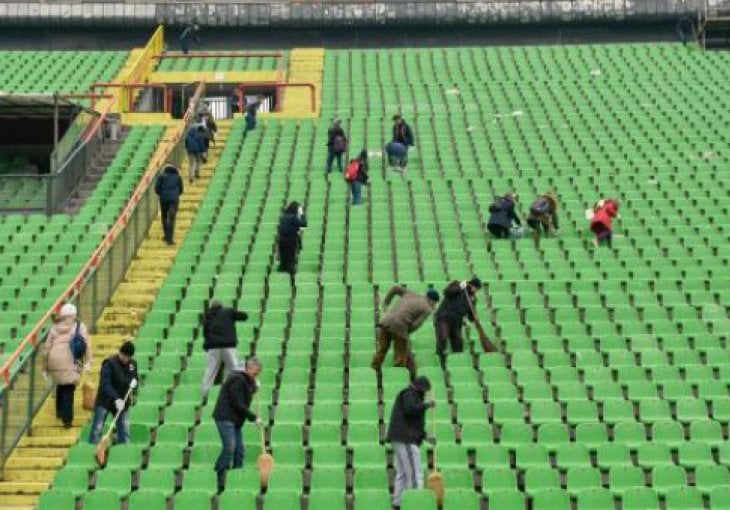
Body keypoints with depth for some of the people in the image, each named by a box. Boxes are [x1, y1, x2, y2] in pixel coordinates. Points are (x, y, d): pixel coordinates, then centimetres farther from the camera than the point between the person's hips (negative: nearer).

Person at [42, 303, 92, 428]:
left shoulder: (54, 327, 12)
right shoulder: (80, 327, 4)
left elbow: (46, 347, 12)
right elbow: (87, 346, -3)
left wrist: (45, 367, 18)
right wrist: (87, 363, 0)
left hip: (54, 362, 3)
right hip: (70, 364, -3)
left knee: (60, 386, 23)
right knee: (68, 390, 0)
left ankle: (60, 412, 31)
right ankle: (67, 419, -6)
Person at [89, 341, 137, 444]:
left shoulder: (133, 364, 2)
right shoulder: (109, 363, -17)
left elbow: (135, 378, 17)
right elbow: (105, 384, -25)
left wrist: (134, 382, -10)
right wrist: (116, 399, -37)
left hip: (122, 402, 5)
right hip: (105, 401, -5)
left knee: (124, 430, 5)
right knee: (97, 429, -4)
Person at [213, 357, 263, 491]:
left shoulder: (245, 378, 13)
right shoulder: (238, 379, -17)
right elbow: (238, 404, -19)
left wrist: (254, 385, 8)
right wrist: (254, 418, -15)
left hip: (235, 420, 10)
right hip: (225, 417, -10)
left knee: (239, 450, 6)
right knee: (229, 448, -17)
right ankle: (220, 483, -16)